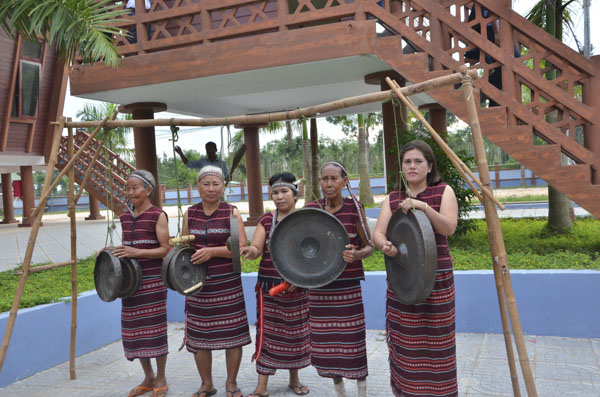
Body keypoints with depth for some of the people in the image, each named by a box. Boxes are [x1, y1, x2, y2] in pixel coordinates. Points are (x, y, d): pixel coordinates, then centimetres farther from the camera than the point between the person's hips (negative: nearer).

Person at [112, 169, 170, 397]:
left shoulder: (158, 216, -7)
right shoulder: (125, 217, 11)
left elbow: (166, 249, -11)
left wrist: (137, 252, -21)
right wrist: (114, 253, 0)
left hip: (153, 281, -6)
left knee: (155, 329, 0)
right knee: (133, 330, 8)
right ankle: (148, 378, 24)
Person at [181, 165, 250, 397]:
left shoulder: (232, 213, -2)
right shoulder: (190, 214, 7)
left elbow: (242, 246, -11)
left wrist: (212, 251, -21)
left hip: (228, 284, -2)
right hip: (199, 285, 3)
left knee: (232, 334, 2)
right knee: (199, 335, 6)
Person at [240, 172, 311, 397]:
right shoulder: (266, 221, 4)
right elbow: (256, 249, -7)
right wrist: (250, 251, -30)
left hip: (298, 288, 0)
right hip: (269, 288, 0)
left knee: (295, 334, 10)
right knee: (267, 334, -1)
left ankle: (294, 379, 29)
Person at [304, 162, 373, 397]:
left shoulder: (354, 207, -5)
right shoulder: (311, 209, 2)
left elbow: (369, 246, -1)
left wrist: (356, 254, -22)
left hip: (348, 286, -3)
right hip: (319, 286, 3)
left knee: (353, 339, -1)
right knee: (325, 341, 9)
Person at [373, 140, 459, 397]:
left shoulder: (443, 192, 1)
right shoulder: (392, 199, 9)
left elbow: (449, 228, -12)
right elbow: (378, 233, -2)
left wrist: (423, 206, -26)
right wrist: (384, 245, -24)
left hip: (436, 280, -2)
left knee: (435, 344, 0)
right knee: (403, 344, 5)